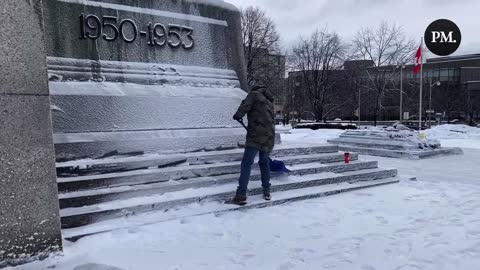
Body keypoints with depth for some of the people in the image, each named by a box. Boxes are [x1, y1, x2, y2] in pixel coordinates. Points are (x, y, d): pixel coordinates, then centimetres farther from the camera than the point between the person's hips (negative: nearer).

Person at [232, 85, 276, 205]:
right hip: (269, 137, 7)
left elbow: (245, 105, -13)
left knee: (246, 164, -6)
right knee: (264, 163, 19)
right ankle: (267, 192, 20)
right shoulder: (269, 101, 25)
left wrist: (238, 115, 5)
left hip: (256, 136, -7)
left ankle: (241, 195, -9)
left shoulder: (254, 94, 4)